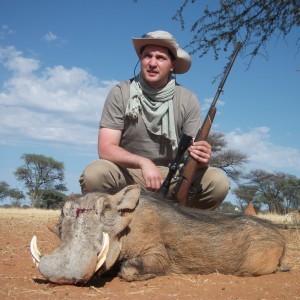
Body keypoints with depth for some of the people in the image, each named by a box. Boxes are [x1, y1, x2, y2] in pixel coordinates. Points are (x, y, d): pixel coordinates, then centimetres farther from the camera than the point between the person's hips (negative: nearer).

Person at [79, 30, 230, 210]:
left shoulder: (187, 100, -4)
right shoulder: (120, 93, -8)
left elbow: (193, 154, -4)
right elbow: (106, 149, -15)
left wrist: (201, 159, -29)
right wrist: (143, 162, -33)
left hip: (172, 177, 2)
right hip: (129, 173, -1)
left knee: (219, 182, -22)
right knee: (95, 174, -32)